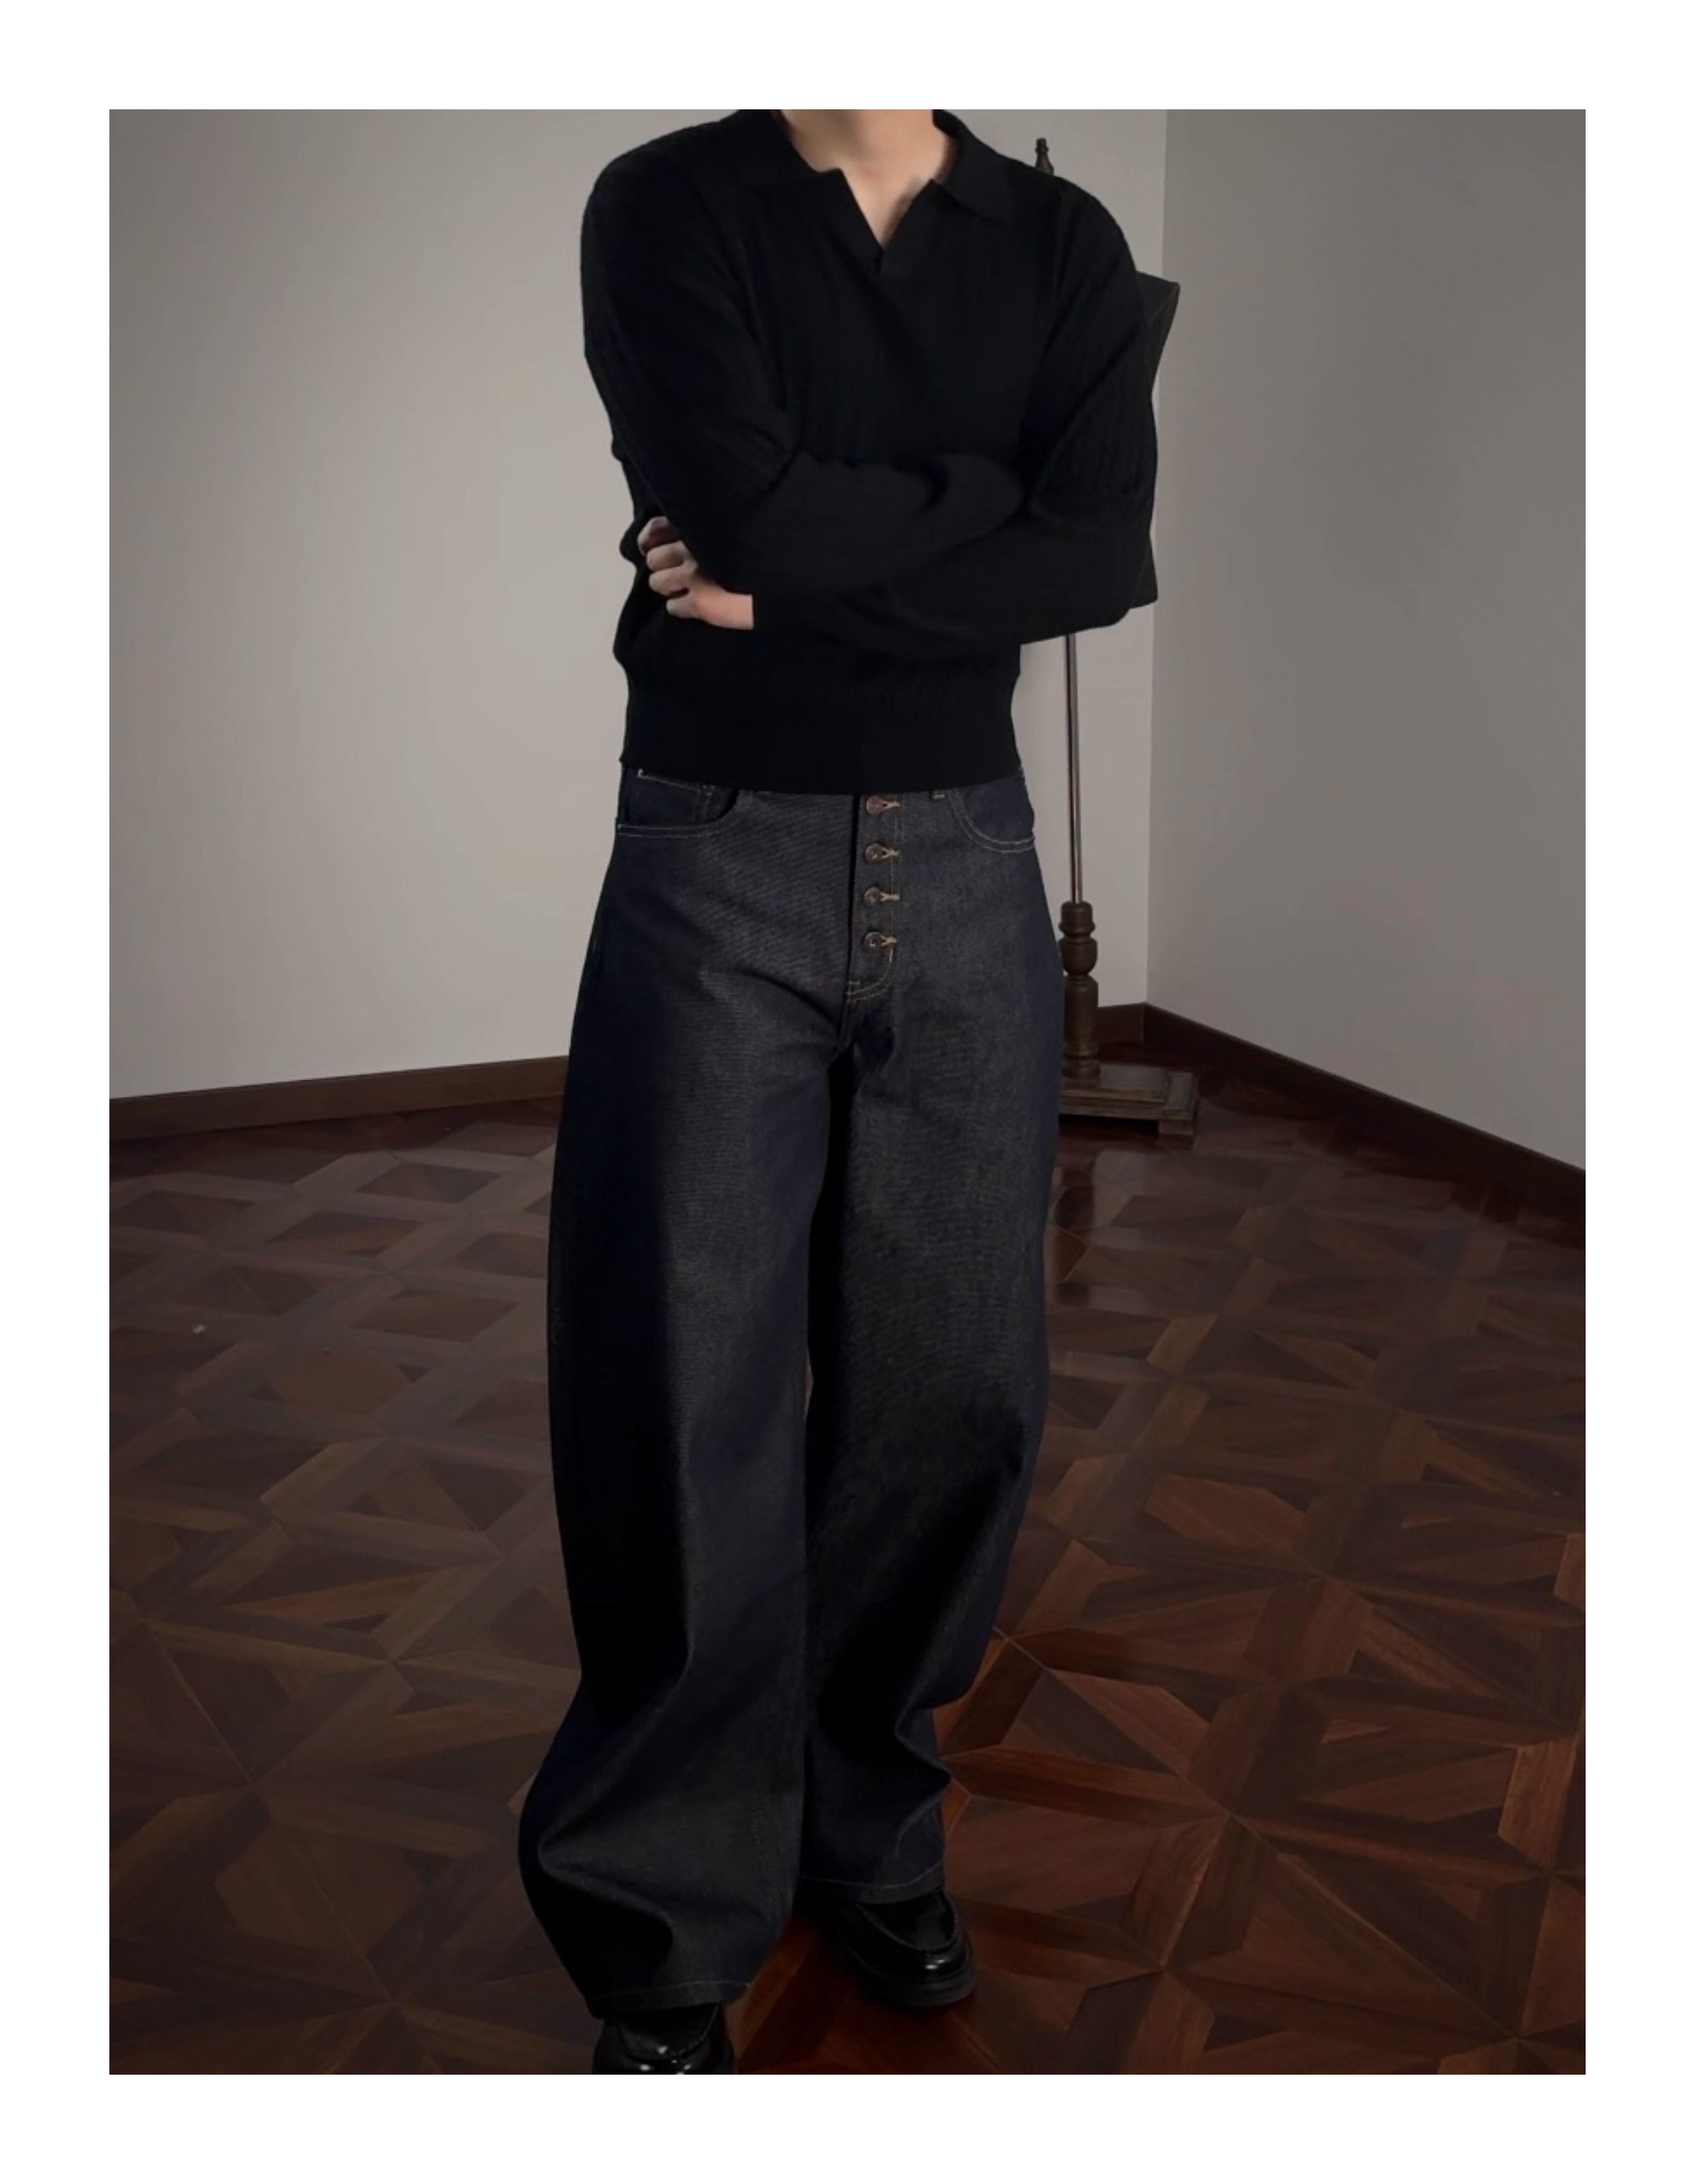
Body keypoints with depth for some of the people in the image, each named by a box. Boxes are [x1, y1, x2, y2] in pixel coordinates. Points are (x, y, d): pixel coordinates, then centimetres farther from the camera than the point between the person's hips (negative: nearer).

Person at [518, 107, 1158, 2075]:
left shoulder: (1063, 245, 7)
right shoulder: (667, 204, -1)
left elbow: (1106, 558, -8)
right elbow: (740, 507, -17)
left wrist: (810, 574, -14)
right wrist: (982, 494, -6)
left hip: (967, 864, 3)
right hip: (716, 860, -2)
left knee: (954, 1384, 5)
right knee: (690, 1398, -2)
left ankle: (869, 1834, 26)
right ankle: (671, 1934, 12)